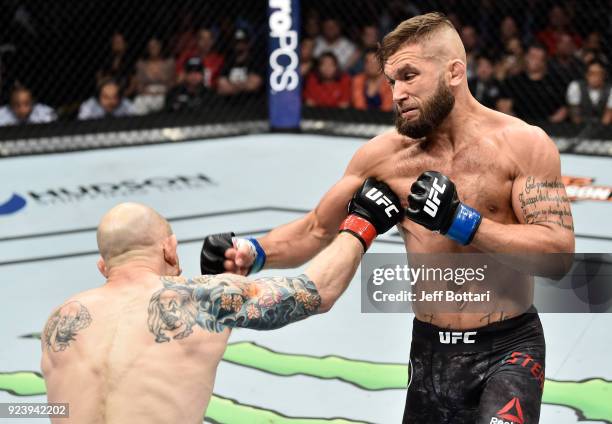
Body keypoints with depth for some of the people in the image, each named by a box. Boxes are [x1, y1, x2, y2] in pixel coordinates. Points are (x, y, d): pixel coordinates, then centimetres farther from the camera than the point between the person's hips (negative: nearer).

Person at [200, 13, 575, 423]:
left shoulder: (522, 144, -9)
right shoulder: (385, 153, 0)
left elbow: (560, 249, -15)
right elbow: (315, 231, 8)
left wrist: (461, 222, -23)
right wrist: (252, 254, -10)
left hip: (509, 347, -4)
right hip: (431, 350, 4)